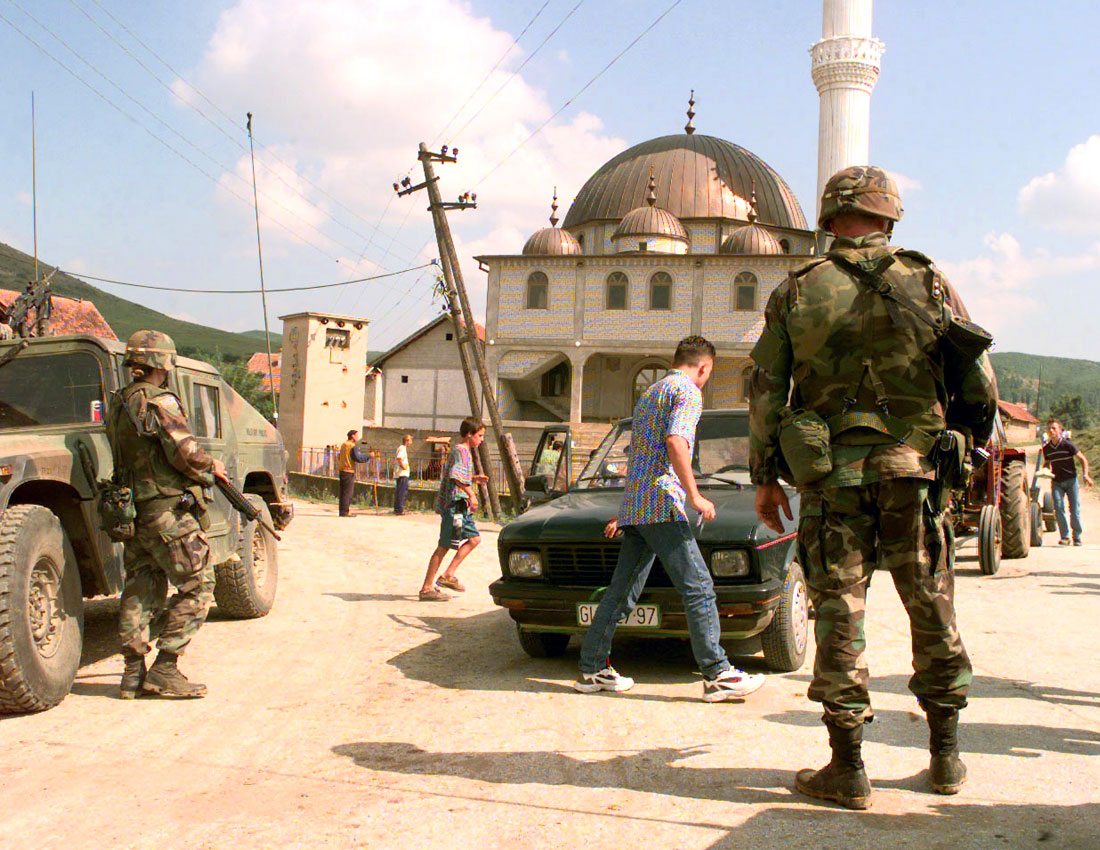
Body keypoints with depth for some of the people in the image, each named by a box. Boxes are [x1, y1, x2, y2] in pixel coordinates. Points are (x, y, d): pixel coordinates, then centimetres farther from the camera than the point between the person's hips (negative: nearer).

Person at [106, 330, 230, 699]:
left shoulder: (118, 405, 13)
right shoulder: (160, 403, -14)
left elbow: (128, 457, 15)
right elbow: (185, 454, -20)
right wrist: (212, 466, 0)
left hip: (132, 512, 9)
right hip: (166, 510, -9)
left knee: (140, 590, 13)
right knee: (197, 586, -1)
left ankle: (133, 672, 14)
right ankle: (164, 670, -4)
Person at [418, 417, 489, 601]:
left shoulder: (465, 451, 19)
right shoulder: (461, 451, -12)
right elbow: (456, 476, -28)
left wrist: (474, 479, 19)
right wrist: (471, 493, -29)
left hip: (461, 506, 10)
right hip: (455, 504, -10)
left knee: (474, 538, 12)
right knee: (444, 546, -6)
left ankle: (448, 575, 12)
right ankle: (427, 589, -2)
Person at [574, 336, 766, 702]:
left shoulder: (649, 393, 26)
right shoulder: (688, 392, -3)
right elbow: (675, 442, -20)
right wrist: (694, 496, -15)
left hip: (634, 506, 9)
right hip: (661, 505, -9)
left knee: (622, 590, 10)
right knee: (698, 589, -8)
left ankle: (591, 669, 12)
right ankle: (717, 674, -8)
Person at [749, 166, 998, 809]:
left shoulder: (797, 292, 4)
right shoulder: (928, 282, 5)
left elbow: (766, 391, 2)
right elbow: (979, 382, 6)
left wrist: (765, 477, 8)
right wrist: (973, 442, 21)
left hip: (829, 472, 0)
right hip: (913, 466, 1)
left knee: (840, 611, 3)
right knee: (932, 609, 12)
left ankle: (848, 768, 5)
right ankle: (946, 755, 21)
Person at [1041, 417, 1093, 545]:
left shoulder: (1067, 445, -10)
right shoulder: (1046, 448, 2)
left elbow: (1083, 459, -5)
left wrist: (1085, 475, -15)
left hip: (1071, 480, -3)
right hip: (1056, 482, 3)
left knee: (1075, 510, -4)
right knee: (1058, 507, -12)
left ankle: (1077, 537, 13)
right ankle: (1064, 537, -5)